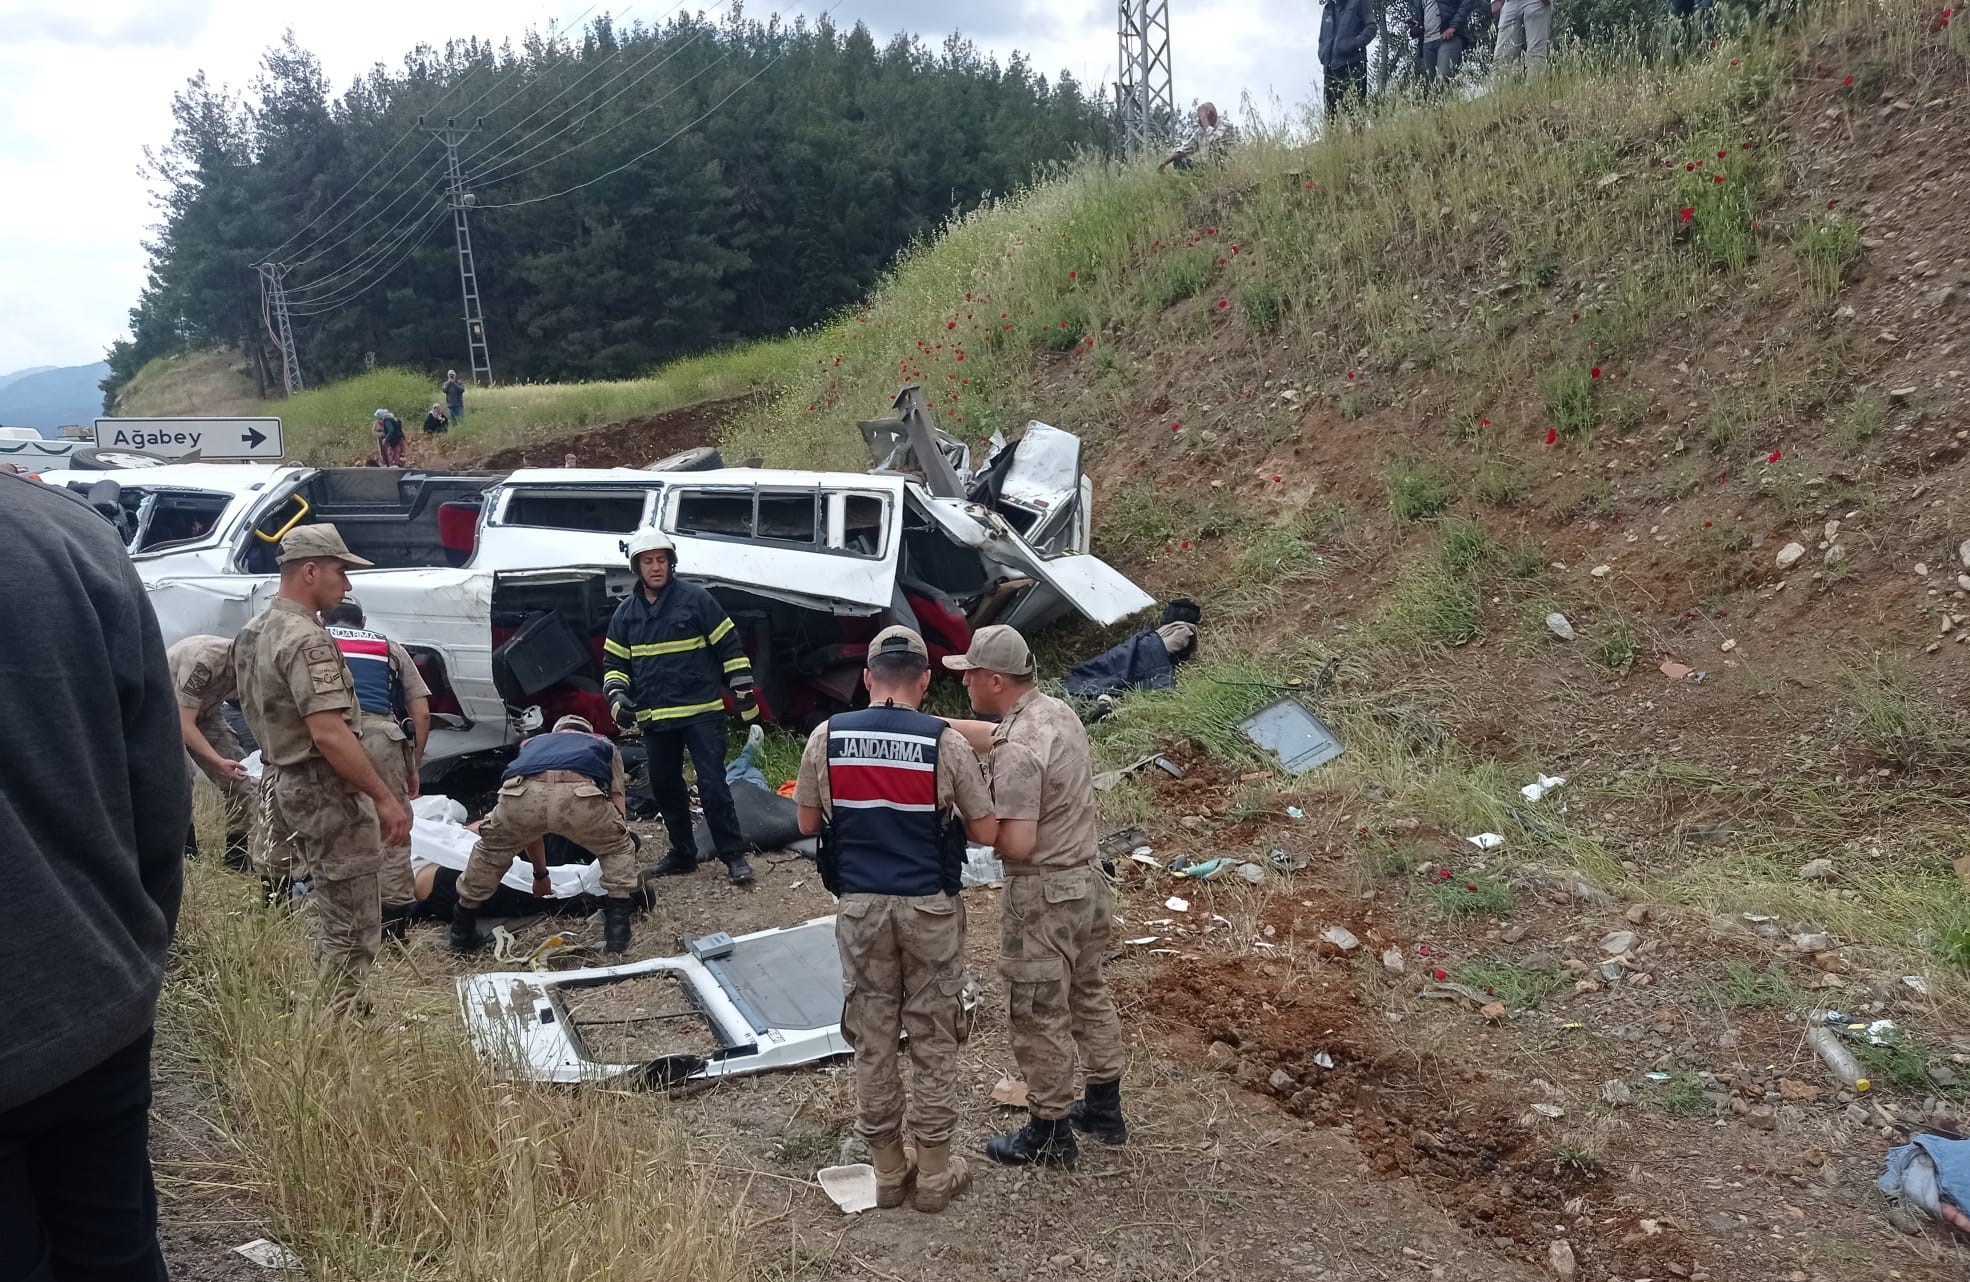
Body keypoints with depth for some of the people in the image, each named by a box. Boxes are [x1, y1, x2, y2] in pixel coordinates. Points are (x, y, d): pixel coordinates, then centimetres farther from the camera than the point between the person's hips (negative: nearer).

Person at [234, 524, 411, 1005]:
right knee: (353, 928, -3)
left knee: (331, 915, 21)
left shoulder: (253, 632, 11)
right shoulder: (307, 641, -20)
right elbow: (329, 734, -27)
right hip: (325, 791, -10)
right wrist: (384, 798, -24)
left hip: (282, 782, 10)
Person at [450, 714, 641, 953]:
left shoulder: (533, 743, 46)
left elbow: (528, 825, 51)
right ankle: (617, 932, 17)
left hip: (522, 795, 2)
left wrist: (540, 874, 64)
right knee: (618, 848, 28)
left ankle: (462, 934, 40)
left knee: (491, 849, 34)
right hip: (580, 795, -2)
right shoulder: (605, 745, 41)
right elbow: (618, 809, 36)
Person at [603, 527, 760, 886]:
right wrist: (617, 696, -3)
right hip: (655, 719, 5)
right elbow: (614, 662, 15)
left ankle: (734, 856, -3)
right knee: (665, 789, 12)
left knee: (713, 785, -9)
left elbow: (729, 647, -2)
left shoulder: (696, 599, -4)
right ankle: (682, 852, 26)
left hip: (702, 713, -5)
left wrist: (744, 691, -4)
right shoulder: (626, 613, 9)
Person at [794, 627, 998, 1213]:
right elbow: (987, 832, -6)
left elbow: (807, 822, 6)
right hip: (930, 908, -2)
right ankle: (934, 1175, 21)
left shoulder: (827, 737, -5)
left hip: (860, 907, 2)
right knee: (933, 1041, 11)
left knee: (873, 1039, 13)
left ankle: (888, 1172, 25)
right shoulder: (946, 742, -12)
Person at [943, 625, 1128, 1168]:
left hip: (1042, 897, -9)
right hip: (1088, 880, 9)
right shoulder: (1058, 711, 2)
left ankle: (1050, 1134, 21)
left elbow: (1016, 844, -27)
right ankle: (1104, 1109, 37)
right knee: (1088, 995, 22)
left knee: (1040, 1017, 7)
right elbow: (991, 734, 18)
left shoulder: (1017, 752, -27)